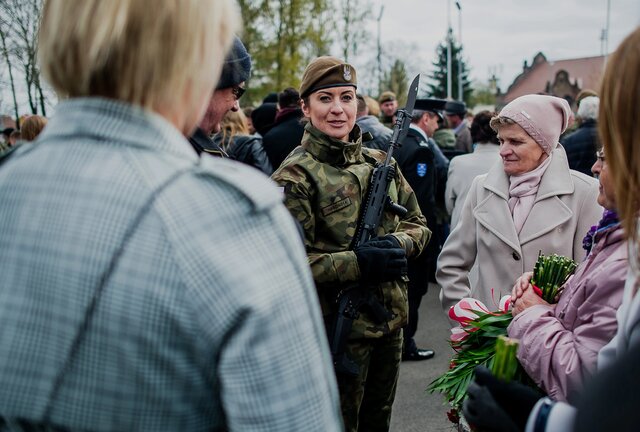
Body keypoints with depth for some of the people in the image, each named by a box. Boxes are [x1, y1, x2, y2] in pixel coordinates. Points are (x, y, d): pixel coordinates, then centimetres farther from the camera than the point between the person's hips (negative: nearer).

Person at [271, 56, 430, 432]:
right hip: (338, 328, -6)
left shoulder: (379, 162, 6)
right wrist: (357, 263, -26)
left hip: (391, 322, 6)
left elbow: (418, 223, 11)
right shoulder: (295, 175, -13)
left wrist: (397, 243, -11)